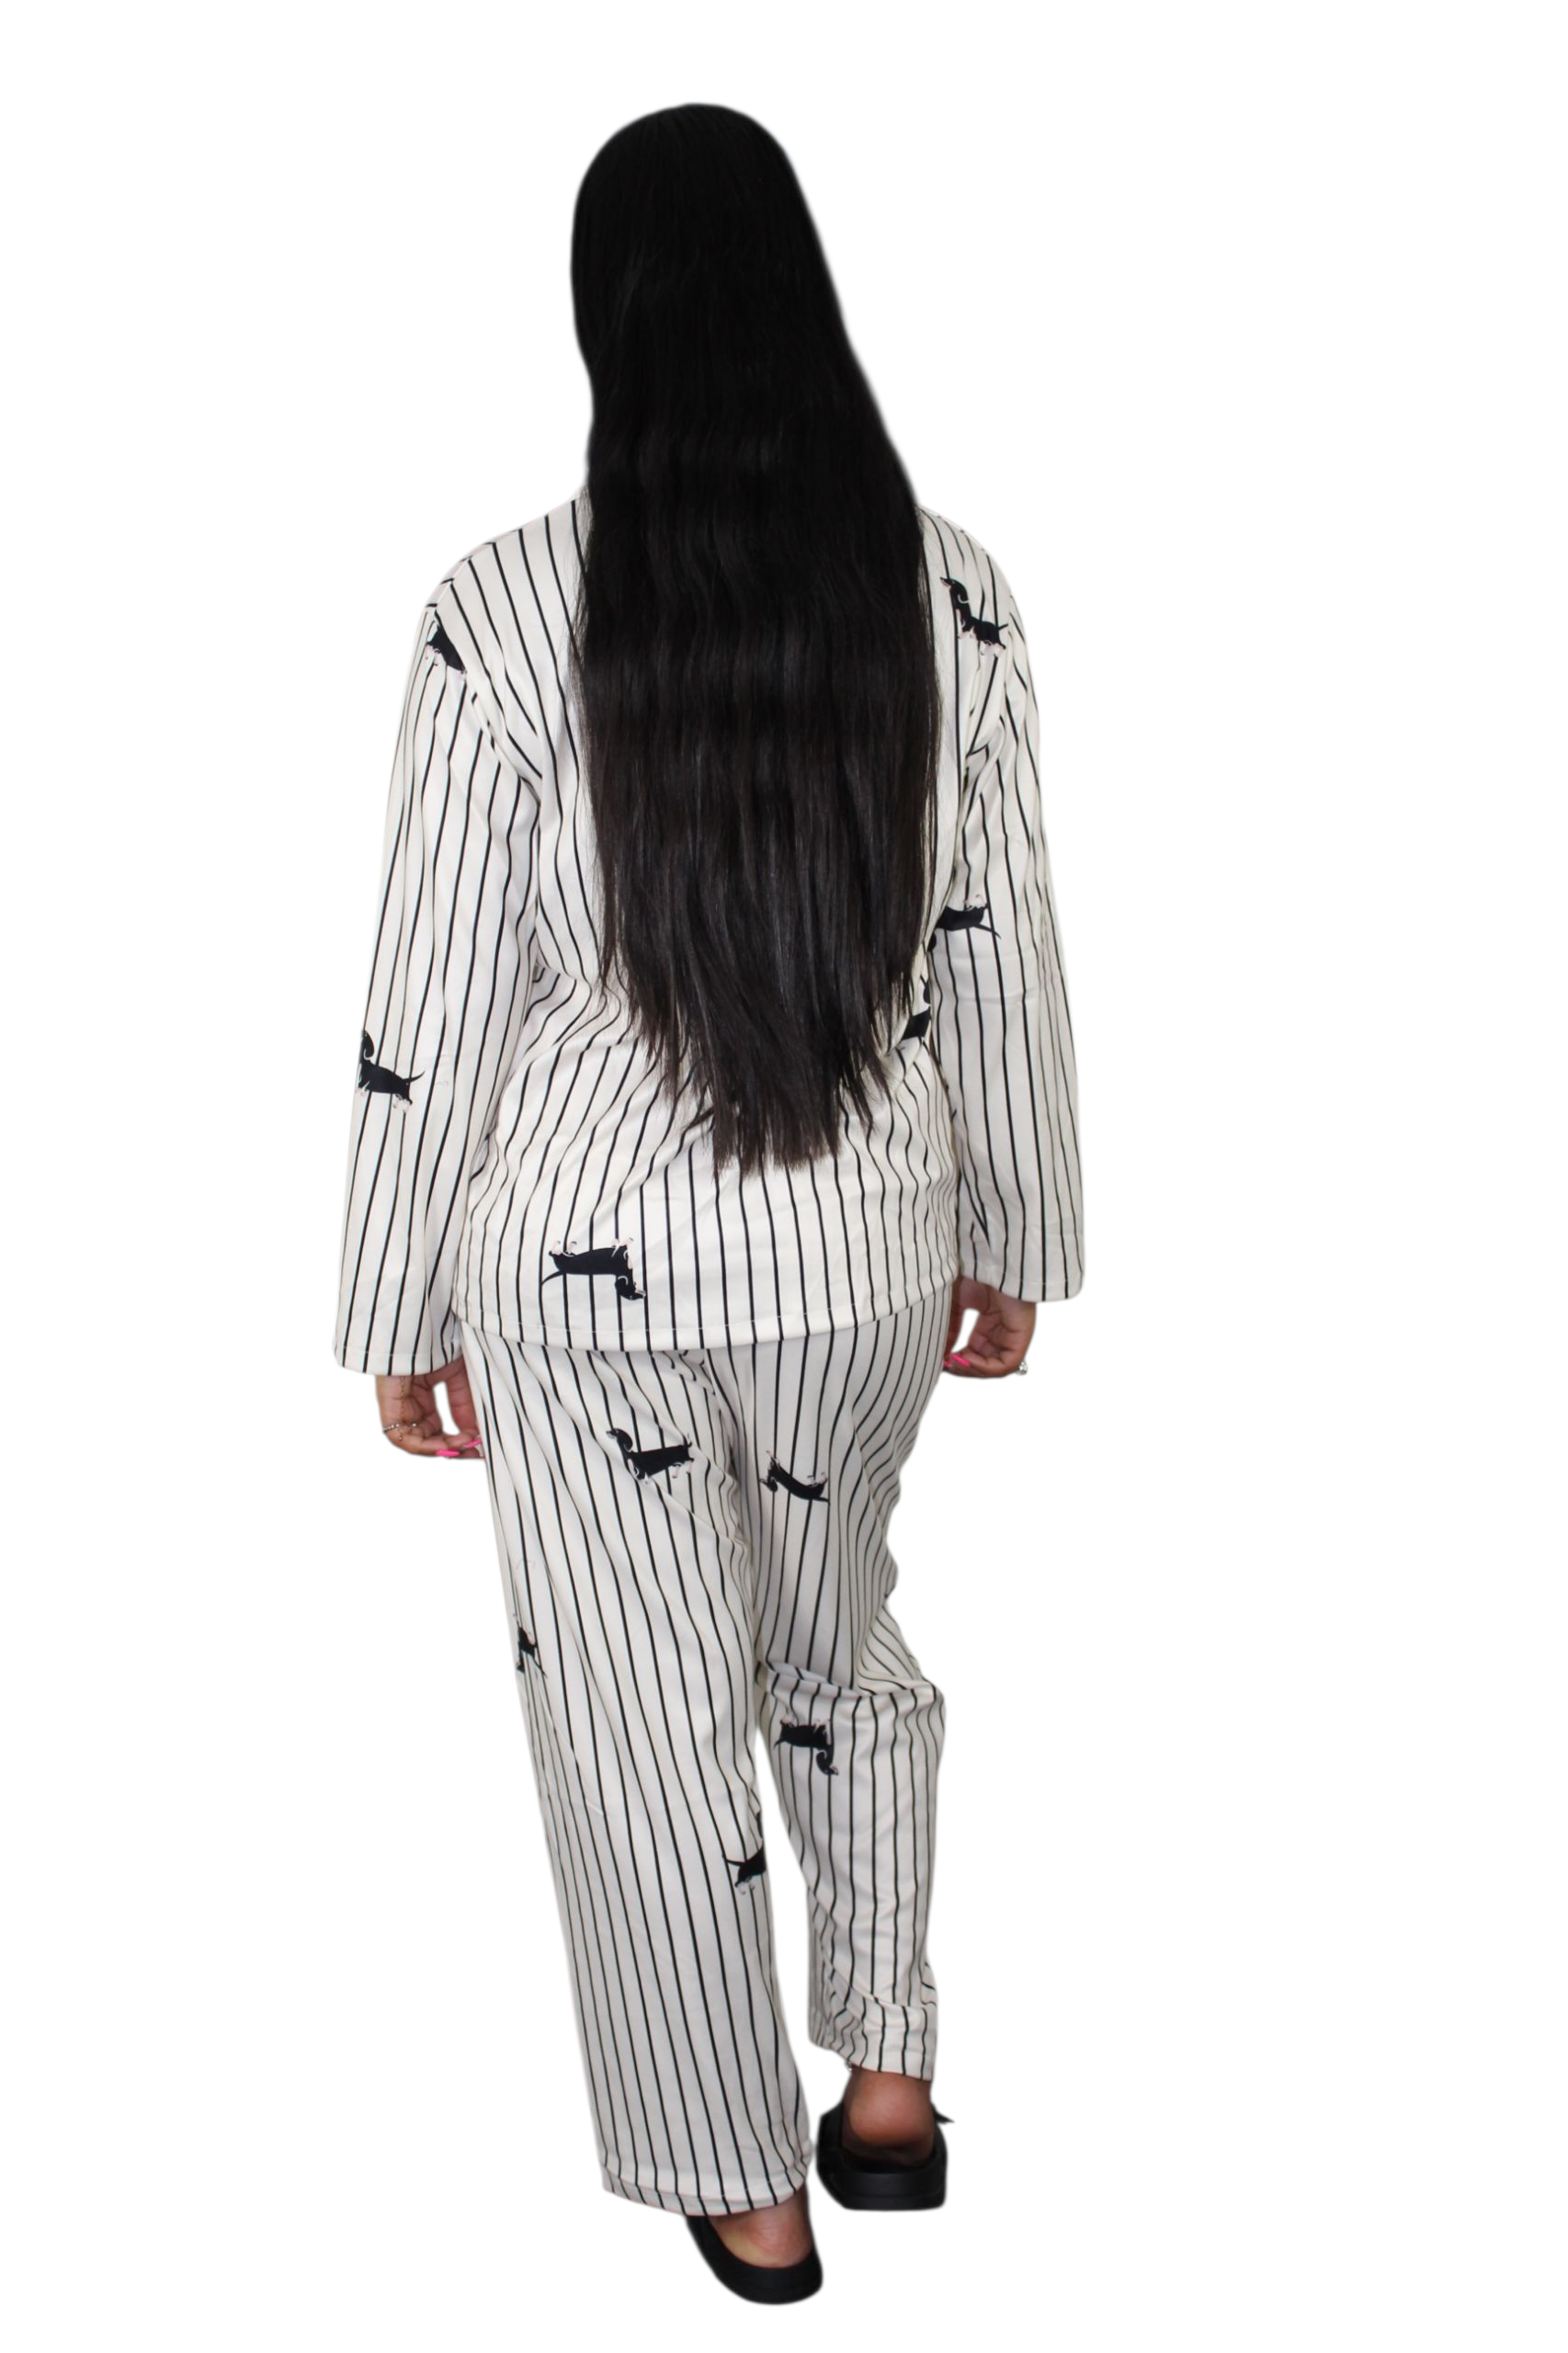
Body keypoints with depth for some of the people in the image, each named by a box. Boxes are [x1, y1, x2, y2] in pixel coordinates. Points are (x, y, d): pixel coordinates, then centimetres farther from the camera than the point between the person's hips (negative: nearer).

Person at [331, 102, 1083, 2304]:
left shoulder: (510, 608, -15)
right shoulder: (946, 588, -7)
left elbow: (435, 1006, -11)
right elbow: (1000, 958, 0)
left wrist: (404, 1317, 1)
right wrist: (1009, 1241, 13)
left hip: (589, 1252, -3)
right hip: (866, 1241, 3)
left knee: (649, 1719, 14)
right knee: (841, 1631, 28)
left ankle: (750, 2188, 30)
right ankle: (891, 2075, 34)